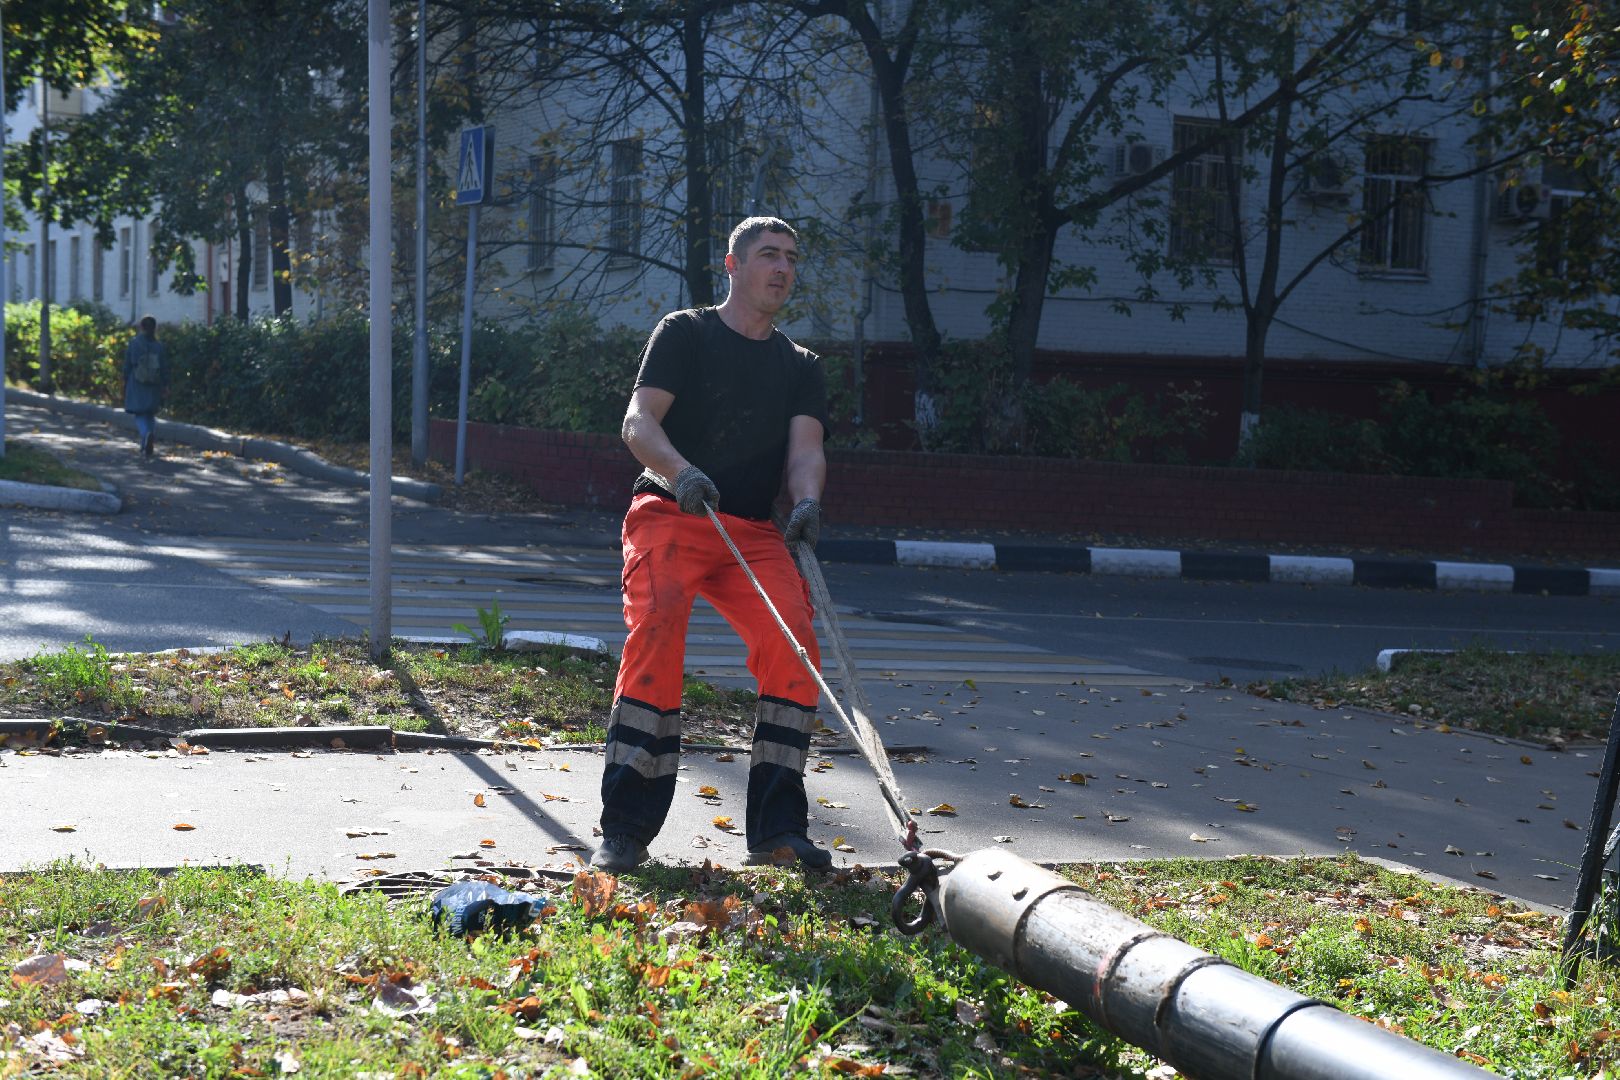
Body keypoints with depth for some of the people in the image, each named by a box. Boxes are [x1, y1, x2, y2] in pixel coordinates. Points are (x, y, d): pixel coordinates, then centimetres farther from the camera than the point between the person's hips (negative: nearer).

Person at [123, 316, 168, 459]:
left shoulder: (134, 344, -6)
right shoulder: (159, 346, -4)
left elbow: (127, 365, -1)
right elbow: (164, 367, -2)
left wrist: (125, 382, 11)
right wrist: (165, 386, 5)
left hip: (137, 386, -2)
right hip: (154, 387, 2)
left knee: (140, 415, 4)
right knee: (151, 415, 16)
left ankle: (146, 433, -26)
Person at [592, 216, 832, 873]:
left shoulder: (802, 367, 19)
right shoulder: (684, 334, 7)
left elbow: (805, 449, 3)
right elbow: (638, 422, -5)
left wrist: (807, 500, -20)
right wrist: (680, 472, -26)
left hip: (753, 534, 4)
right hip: (668, 517, -4)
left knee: (795, 644, -19)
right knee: (655, 634, -27)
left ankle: (777, 828, -11)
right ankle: (625, 830, -24)